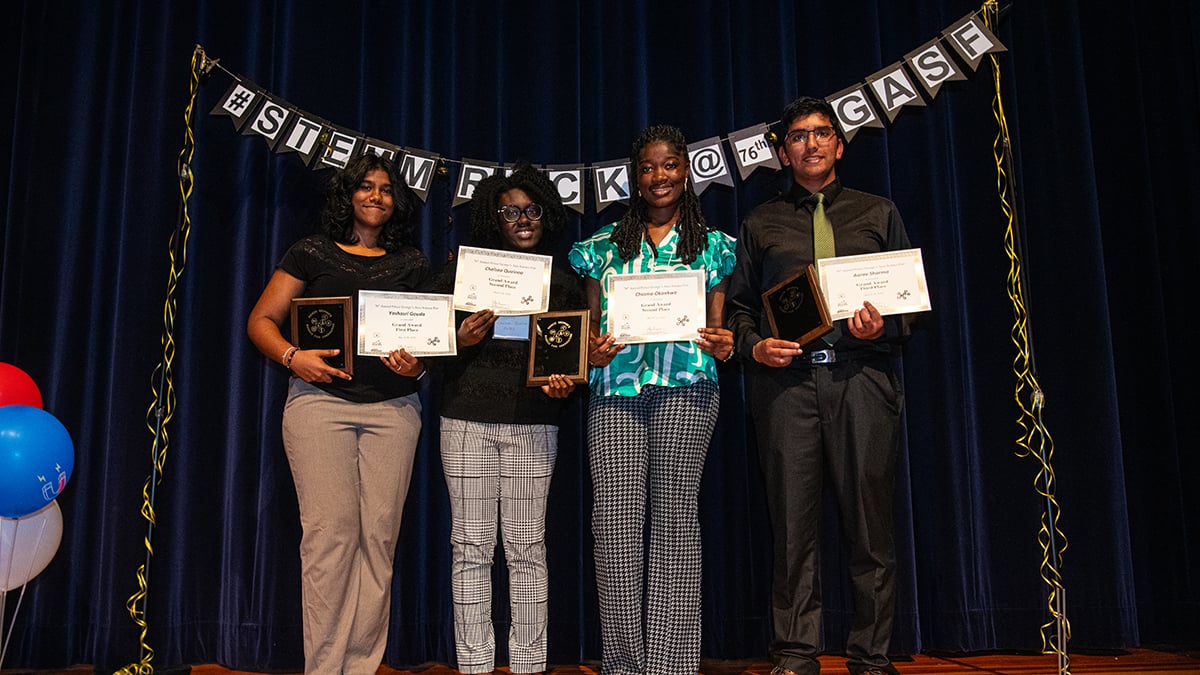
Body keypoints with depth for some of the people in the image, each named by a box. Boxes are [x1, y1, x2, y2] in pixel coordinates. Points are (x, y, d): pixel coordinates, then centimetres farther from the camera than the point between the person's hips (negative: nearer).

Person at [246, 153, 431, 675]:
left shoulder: (412, 264, 16)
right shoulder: (312, 253, 11)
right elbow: (261, 320, 8)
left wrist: (419, 365, -7)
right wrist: (293, 357, -11)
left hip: (393, 407, 2)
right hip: (320, 401, -2)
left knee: (379, 534, -3)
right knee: (330, 530, -9)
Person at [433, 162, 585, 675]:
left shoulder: (562, 280, 11)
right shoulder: (463, 271, 7)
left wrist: (566, 383, -6)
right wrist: (462, 340, -14)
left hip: (532, 423, 1)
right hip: (468, 420, 0)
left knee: (526, 547, 1)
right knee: (472, 548, 1)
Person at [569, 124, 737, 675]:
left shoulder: (712, 246, 14)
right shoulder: (605, 246, 17)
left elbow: (717, 327, 13)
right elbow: (590, 324, 17)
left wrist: (722, 345, -9)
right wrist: (591, 351, -4)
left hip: (685, 386, -1)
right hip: (614, 387, 1)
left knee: (675, 512, -5)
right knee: (615, 516, -6)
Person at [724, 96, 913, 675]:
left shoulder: (879, 214, 20)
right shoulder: (760, 224, 20)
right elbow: (737, 305, 16)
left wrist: (883, 328, -5)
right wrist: (754, 346, -3)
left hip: (861, 374, 0)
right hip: (786, 378, 0)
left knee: (869, 522, -3)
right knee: (793, 522, -2)